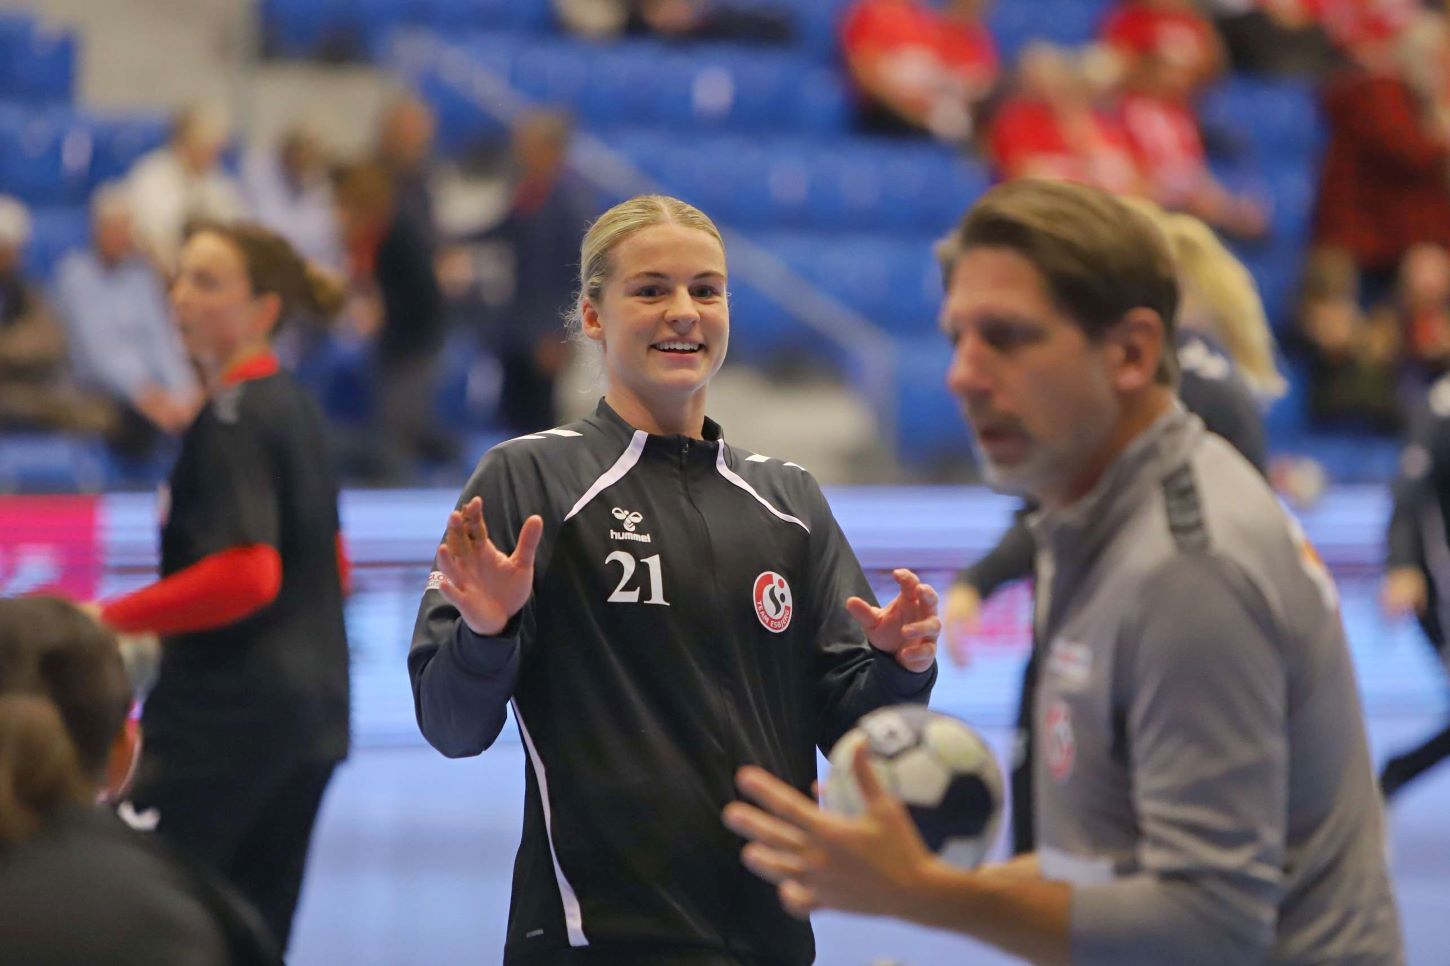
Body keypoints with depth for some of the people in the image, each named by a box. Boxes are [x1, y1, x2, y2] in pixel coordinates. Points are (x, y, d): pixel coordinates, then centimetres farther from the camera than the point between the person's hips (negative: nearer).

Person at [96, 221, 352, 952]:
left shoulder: (232, 420, -14)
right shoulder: (293, 408, 14)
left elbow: (245, 576, -24)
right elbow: (331, 568, 22)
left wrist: (110, 619, -19)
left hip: (224, 714, -9)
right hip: (312, 711, 9)